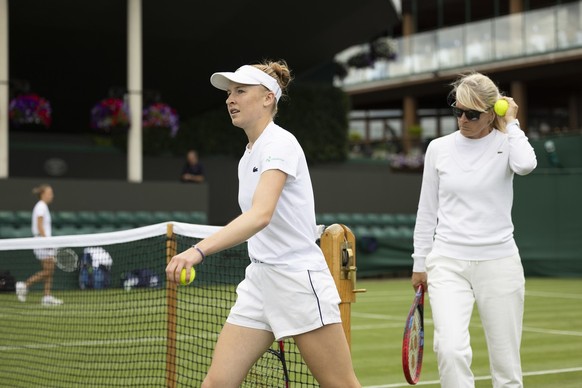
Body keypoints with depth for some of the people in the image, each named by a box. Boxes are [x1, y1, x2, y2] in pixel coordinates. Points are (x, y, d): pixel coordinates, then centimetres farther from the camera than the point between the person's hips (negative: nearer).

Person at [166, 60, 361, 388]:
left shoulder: (280, 143, -14)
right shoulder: (247, 157, 13)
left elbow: (261, 215, -30)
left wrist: (199, 251, -43)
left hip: (298, 281, -8)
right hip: (258, 281, 8)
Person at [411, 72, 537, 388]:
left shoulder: (505, 144, -1)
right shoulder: (438, 148, 6)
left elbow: (525, 164, -26)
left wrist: (510, 123, -11)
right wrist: (419, 263, 13)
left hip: (498, 263, -1)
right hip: (448, 263, 1)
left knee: (506, 361, 2)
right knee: (451, 349, -20)